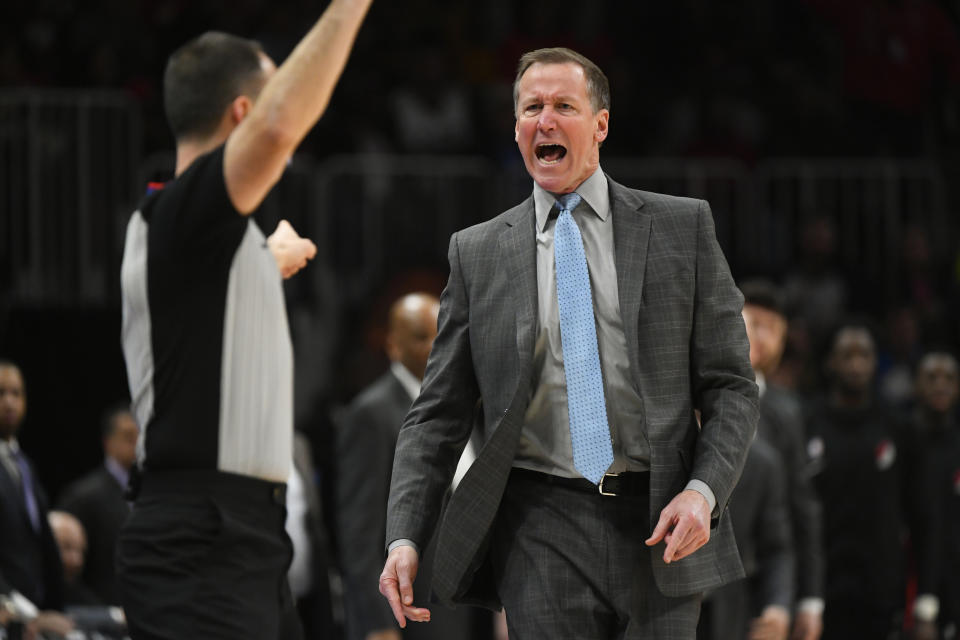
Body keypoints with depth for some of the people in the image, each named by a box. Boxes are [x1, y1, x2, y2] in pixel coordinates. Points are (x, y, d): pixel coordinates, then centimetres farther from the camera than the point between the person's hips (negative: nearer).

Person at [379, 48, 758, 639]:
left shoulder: (683, 228, 7)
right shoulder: (477, 252, 9)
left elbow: (732, 386, 6)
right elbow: (438, 414, 9)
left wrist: (701, 492, -11)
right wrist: (405, 539, -4)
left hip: (661, 526, 0)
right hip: (541, 536, 0)